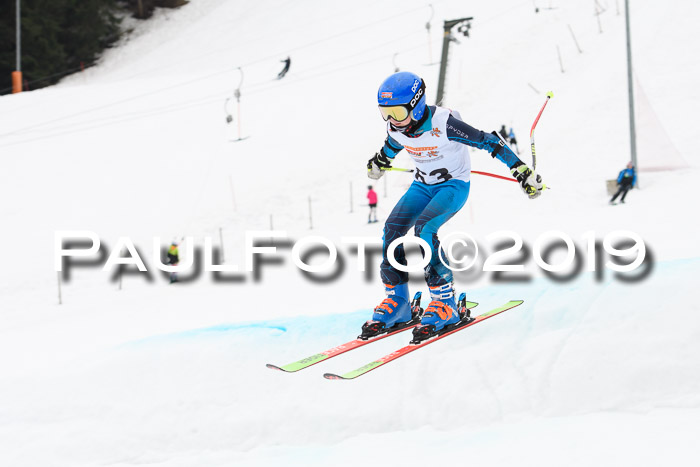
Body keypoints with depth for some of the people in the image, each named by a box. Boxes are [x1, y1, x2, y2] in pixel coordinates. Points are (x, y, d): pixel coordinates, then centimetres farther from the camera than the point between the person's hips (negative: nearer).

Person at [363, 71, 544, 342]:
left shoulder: (443, 124, -29)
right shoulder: (396, 127, -11)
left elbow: (488, 142, -23)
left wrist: (522, 172, -22)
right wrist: (379, 162, 36)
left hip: (454, 185, -6)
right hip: (423, 185, 6)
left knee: (424, 228, -29)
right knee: (393, 227, -15)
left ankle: (445, 302, -23)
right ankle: (396, 302, -5)